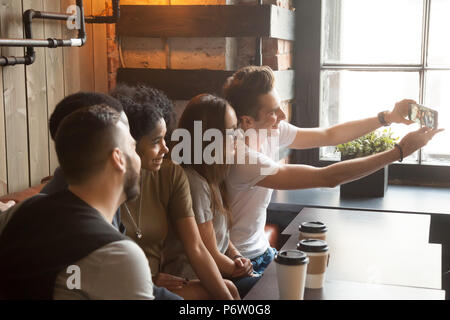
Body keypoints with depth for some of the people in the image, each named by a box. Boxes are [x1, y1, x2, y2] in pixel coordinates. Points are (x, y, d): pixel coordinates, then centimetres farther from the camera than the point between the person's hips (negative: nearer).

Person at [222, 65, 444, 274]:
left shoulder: (272, 130, -5)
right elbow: (327, 178, -31)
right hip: (237, 263, -8)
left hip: (261, 251, 8)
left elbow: (329, 135, 6)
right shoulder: (242, 159, -31)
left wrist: (388, 117, -5)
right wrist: (400, 151, -26)